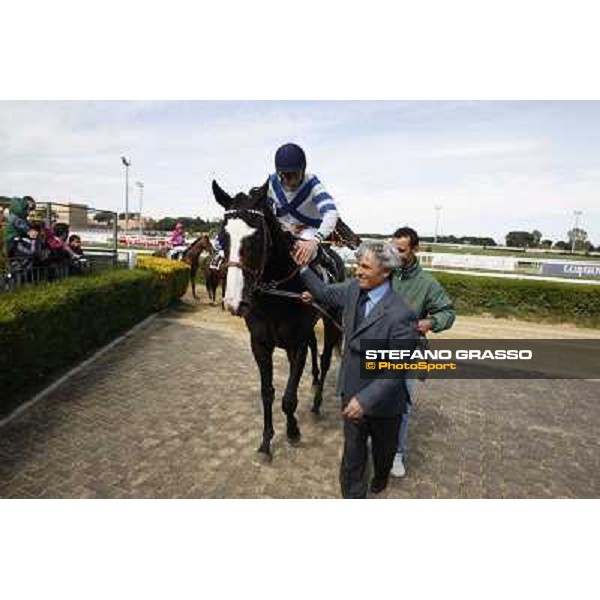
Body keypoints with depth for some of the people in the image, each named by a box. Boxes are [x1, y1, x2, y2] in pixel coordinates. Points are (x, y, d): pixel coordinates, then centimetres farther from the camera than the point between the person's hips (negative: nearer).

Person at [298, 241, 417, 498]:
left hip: (383, 399, -3)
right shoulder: (354, 289, -10)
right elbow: (326, 293, 10)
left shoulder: (400, 315, -29)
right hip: (352, 392, 4)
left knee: (383, 446, 27)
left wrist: (366, 399, -31)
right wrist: (302, 267, 0)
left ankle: (380, 478, 59)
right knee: (352, 449, 16)